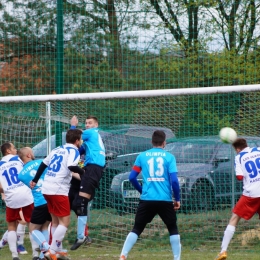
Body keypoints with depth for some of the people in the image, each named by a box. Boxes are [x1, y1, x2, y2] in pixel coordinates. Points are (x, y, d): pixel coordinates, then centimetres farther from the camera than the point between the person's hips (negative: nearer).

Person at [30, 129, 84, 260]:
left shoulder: (57, 149, 17)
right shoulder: (73, 150, -5)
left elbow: (43, 164, 24)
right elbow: (71, 166, -24)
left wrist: (35, 180, 36)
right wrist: (83, 172, -6)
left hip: (47, 189, 8)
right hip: (58, 190, -8)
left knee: (56, 221, 18)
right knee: (65, 221, -3)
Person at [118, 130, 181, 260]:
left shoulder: (142, 156, 6)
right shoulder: (169, 157, 0)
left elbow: (132, 177, 5)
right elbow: (174, 180, -7)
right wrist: (177, 199, 5)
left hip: (146, 200, 1)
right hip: (165, 200, -1)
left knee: (137, 229, 9)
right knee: (173, 229, 16)